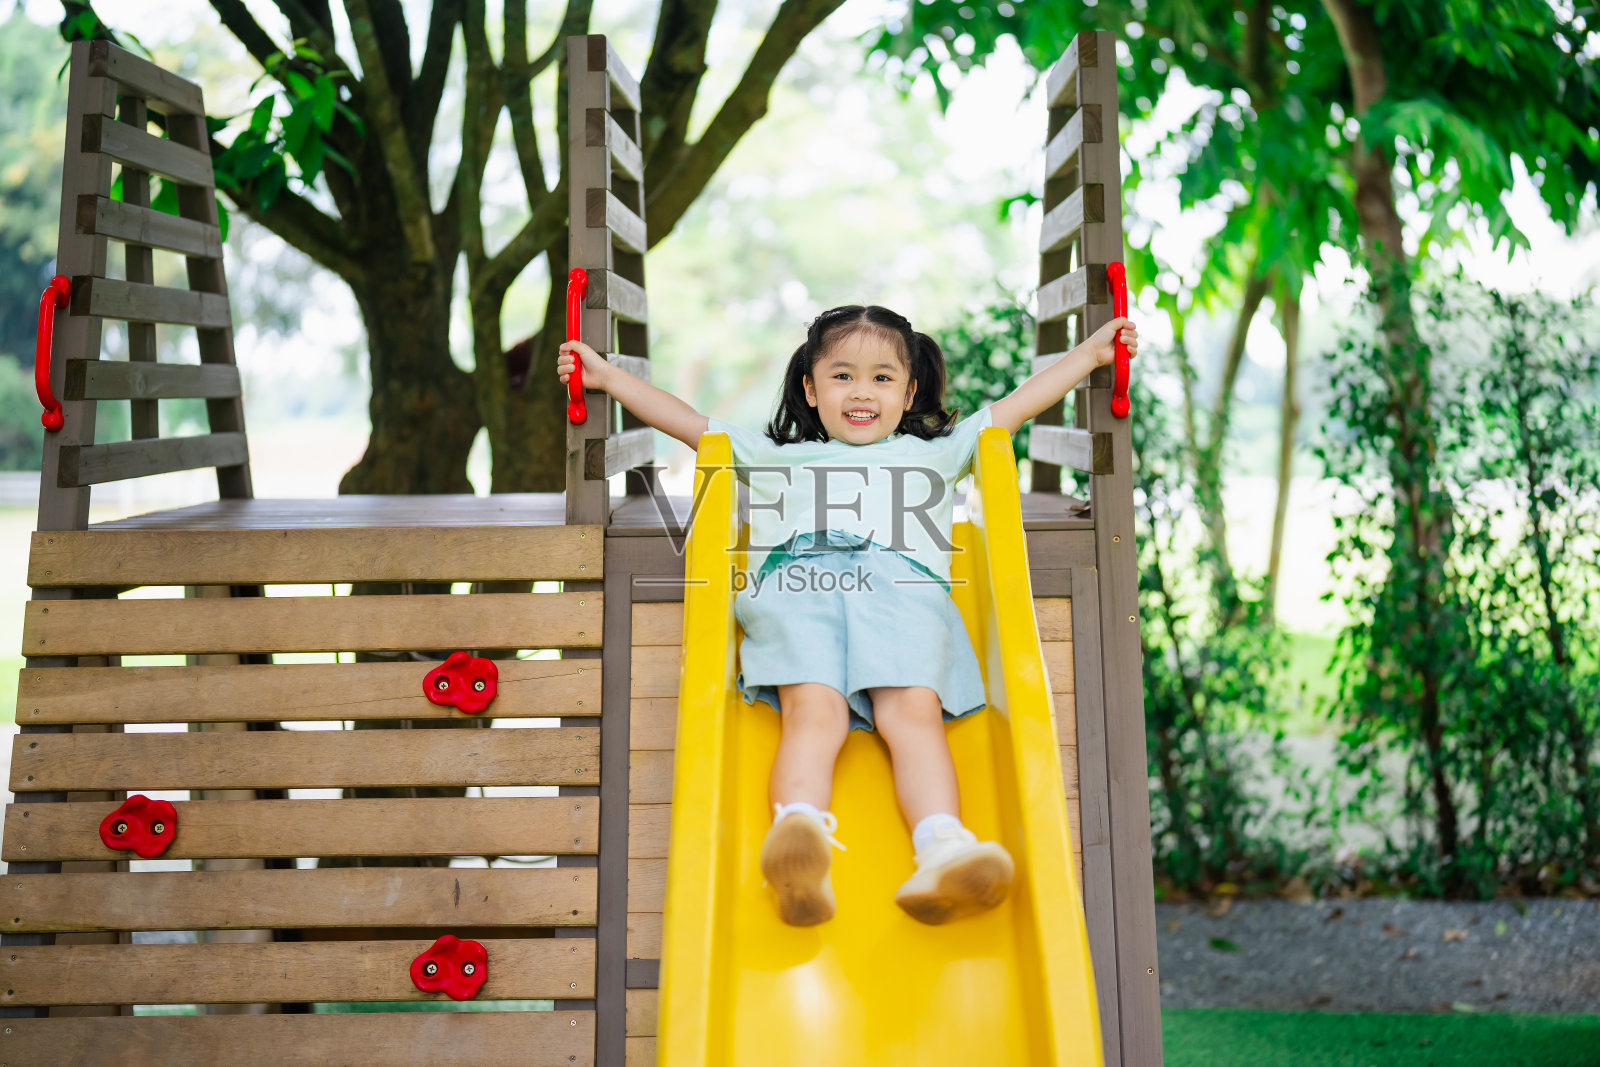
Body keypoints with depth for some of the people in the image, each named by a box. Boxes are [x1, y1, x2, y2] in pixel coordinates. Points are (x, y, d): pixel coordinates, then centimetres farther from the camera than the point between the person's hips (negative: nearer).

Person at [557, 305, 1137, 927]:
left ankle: (942, 853, -52)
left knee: (913, 711, -30)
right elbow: (685, 421, 40)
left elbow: (1019, 405, 43)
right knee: (811, 711, -31)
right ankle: (797, 837, -56)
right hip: (795, 589, 0)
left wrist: (1091, 352, 40)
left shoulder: (935, 453, 42)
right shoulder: (774, 457, 41)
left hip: (903, 587, 0)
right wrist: (606, 376, 37)